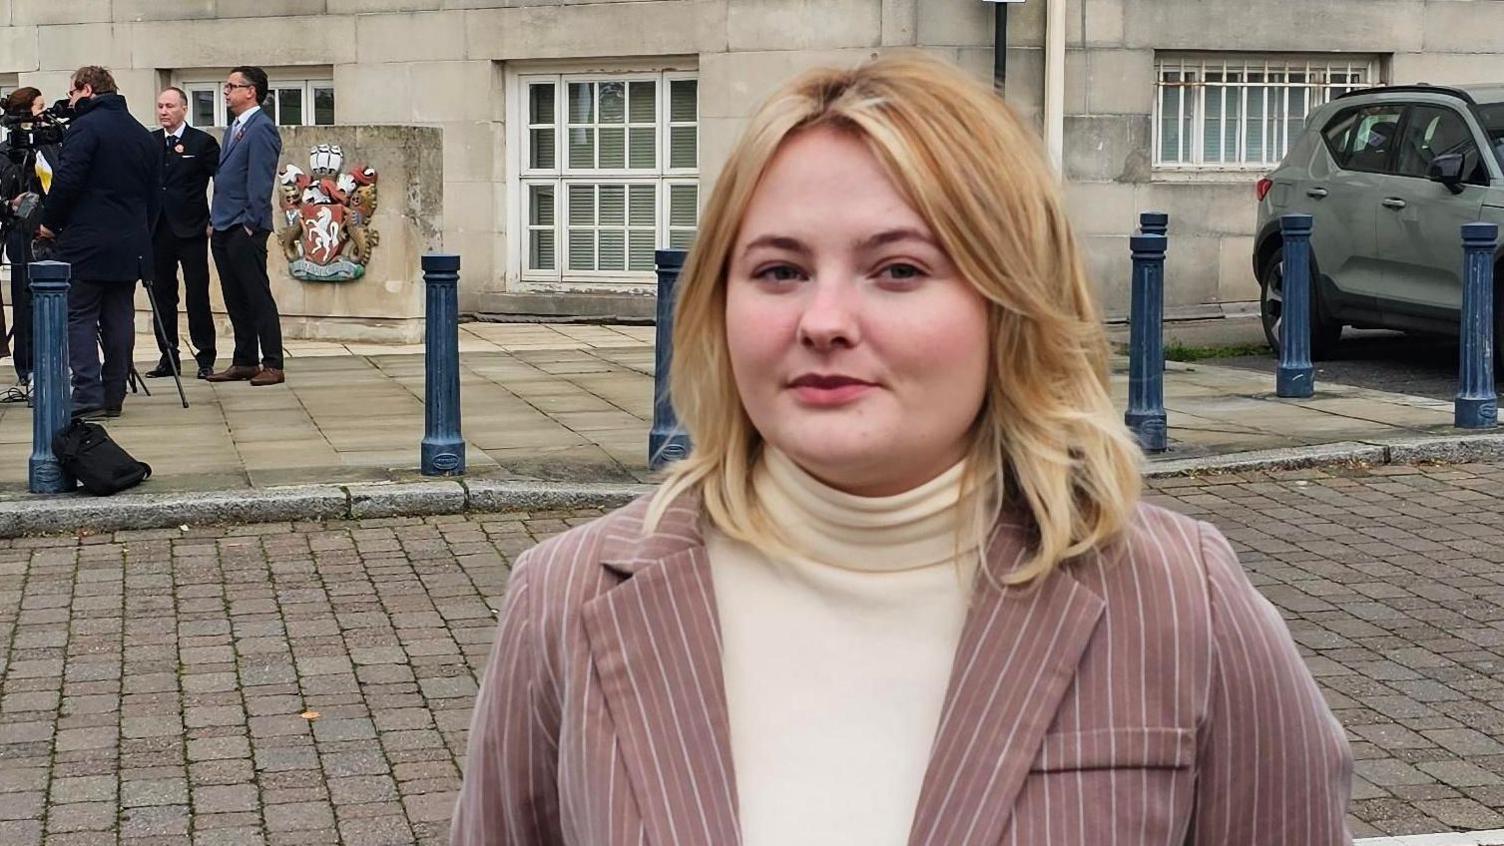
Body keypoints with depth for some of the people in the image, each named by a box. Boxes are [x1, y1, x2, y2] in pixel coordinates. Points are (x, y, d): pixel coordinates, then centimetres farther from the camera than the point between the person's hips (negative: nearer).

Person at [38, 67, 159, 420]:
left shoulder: (85, 127, -8)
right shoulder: (143, 135, 14)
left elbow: (67, 182, -16)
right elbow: (153, 194, 16)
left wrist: (50, 223, -2)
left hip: (87, 244, -7)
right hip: (130, 245, 7)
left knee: (79, 318, -2)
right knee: (119, 321, 9)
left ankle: (88, 398, -11)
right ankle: (113, 398, 11)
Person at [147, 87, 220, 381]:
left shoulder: (203, 142, 0)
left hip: (191, 231, -4)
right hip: (157, 231, 4)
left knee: (198, 297, -2)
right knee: (162, 296, 6)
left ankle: (205, 359, 3)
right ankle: (168, 358, 13)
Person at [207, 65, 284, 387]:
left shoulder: (262, 128, -11)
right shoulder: (234, 128, 19)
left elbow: (260, 181, -16)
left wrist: (251, 224, -18)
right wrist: (214, 219, 16)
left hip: (245, 230, -9)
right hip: (223, 228, 9)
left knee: (258, 297, -6)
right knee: (235, 300, 11)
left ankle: (273, 365, -4)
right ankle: (244, 362, 17)